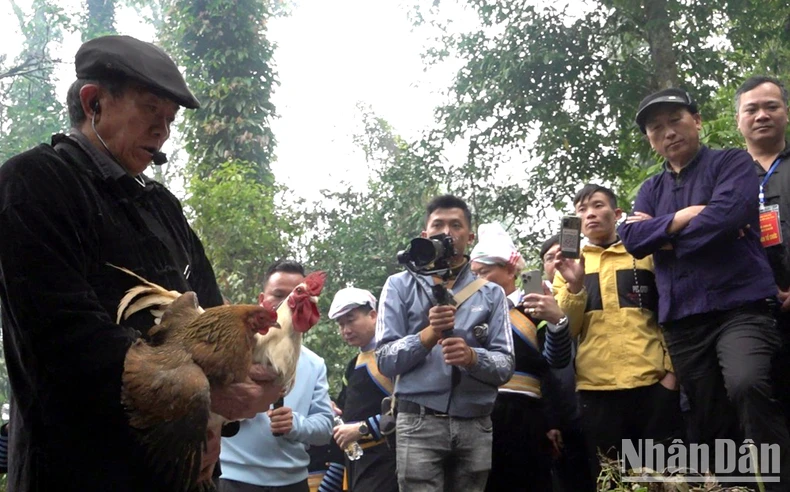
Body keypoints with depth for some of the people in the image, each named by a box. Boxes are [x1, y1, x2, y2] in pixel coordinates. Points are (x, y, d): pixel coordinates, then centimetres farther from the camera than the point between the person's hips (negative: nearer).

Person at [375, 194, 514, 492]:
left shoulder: (491, 293, 10)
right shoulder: (400, 286, 6)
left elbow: (505, 366, 3)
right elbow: (385, 361, -2)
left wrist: (472, 357, -17)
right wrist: (429, 334, -17)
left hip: (476, 427, 2)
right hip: (419, 423, -2)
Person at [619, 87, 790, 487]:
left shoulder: (732, 163, 4)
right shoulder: (651, 190, 18)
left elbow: (726, 215, -14)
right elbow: (631, 239, 2)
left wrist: (662, 231, -1)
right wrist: (684, 217, -10)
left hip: (740, 306, -5)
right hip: (682, 320, 5)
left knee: (746, 385, -32)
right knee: (713, 425, 6)